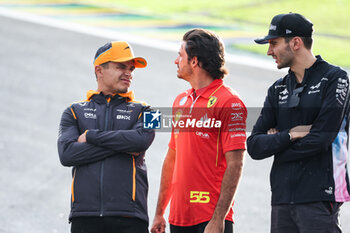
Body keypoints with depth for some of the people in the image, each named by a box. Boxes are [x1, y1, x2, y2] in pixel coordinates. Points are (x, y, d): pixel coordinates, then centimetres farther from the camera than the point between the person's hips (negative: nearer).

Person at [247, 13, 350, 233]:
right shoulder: (278, 90, 16)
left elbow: (320, 139, -12)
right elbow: (254, 146, 7)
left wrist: (275, 142, 1)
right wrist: (291, 135, -9)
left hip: (319, 197, -6)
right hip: (282, 199, 6)